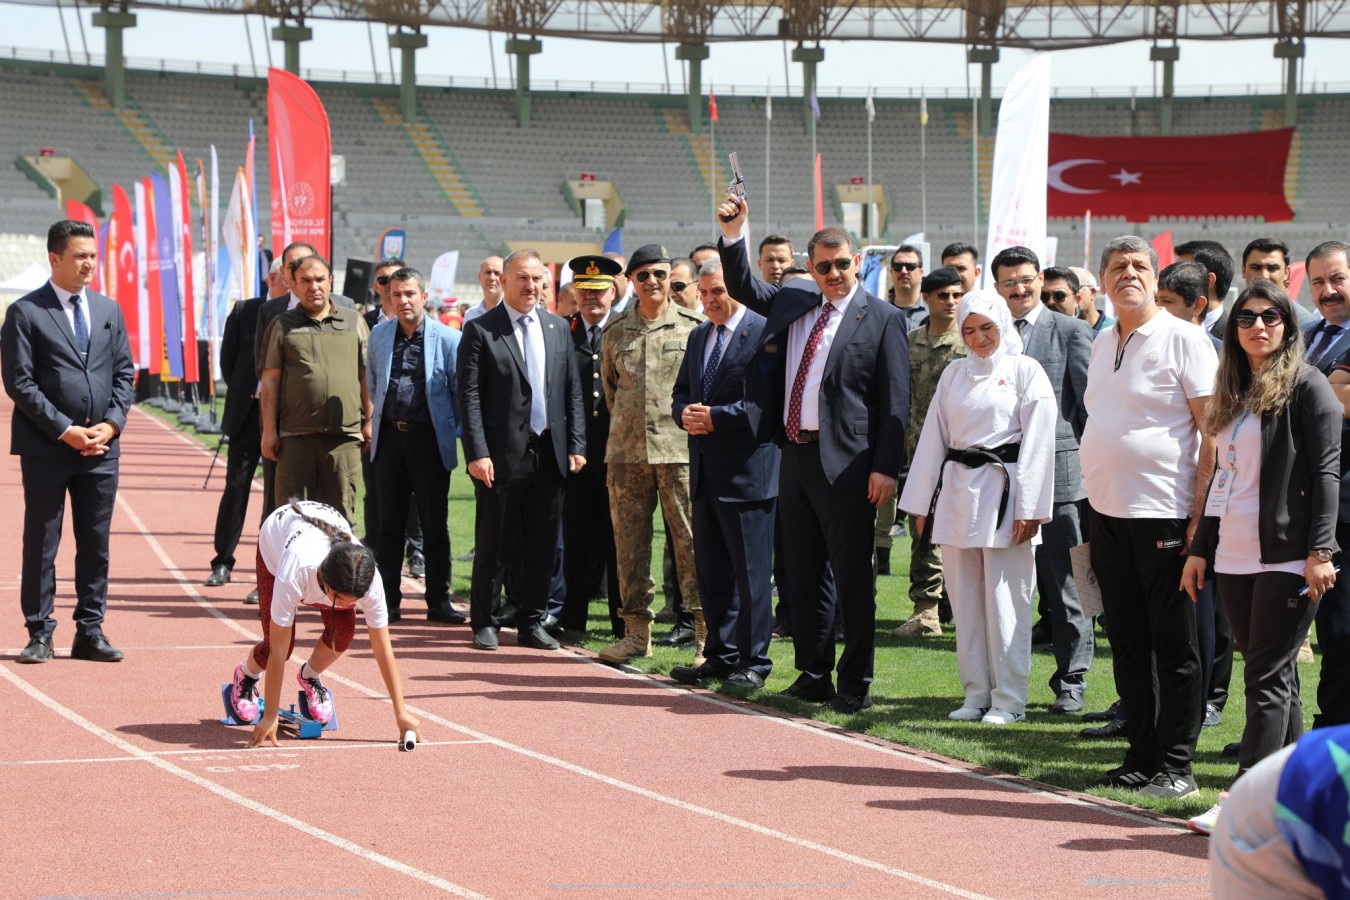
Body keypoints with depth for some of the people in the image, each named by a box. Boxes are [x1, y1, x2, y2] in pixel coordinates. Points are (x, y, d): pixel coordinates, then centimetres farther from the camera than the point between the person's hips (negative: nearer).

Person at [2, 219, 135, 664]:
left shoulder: (109, 310, 12)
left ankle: (90, 632, 14)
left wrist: (111, 424, -4)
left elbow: (124, 373, 13)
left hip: (101, 446, 5)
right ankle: (40, 634, 8)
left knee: (96, 543, 7)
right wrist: (65, 431, -13)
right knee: (41, 543, 1)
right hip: (46, 448, -4)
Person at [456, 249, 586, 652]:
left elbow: (573, 391, 12)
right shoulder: (480, 330, -3)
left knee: (543, 546, 8)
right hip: (502, 455, -4)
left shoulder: (557, 328, 11)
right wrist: (477, 453, -14)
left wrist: (576, 446, 5)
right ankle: (483, 622, 14)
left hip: (549, 453, 4)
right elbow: (468, 395, -7)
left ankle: (531, 622, 18)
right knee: (492, 543, 3)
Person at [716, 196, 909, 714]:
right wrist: (733, 235, 5)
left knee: (852, 579, -2)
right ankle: (813, 675, 22)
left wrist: (885, 468, -14)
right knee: (803, 576, 13)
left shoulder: (881, 318, -4)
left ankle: (855, 685, 4)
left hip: (845, 463, -6)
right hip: (795, 455, 6)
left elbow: (895, 401, -7)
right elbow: (743, 287, 22)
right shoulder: (792, 306, 13)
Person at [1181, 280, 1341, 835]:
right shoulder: (1232, 393, 17)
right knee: (1275, 678, 9)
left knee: (1267, 679, -8)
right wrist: (1201, 549, 18)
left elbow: (1326, 471, -10)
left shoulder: (1306, 385, -4)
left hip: (1287, 556, -7)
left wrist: (1319, 550, -16)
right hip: (1234, 556, 7)